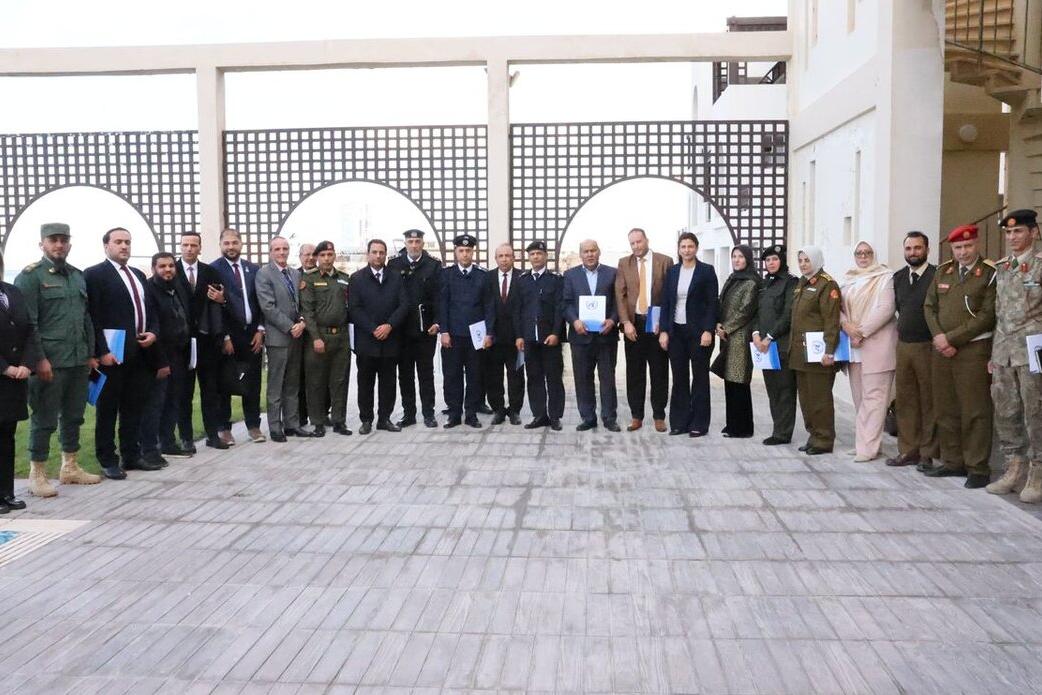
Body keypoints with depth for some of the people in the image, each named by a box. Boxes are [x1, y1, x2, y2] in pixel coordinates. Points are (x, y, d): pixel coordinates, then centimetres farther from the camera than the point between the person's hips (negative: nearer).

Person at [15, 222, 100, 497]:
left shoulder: (78, 276, 14)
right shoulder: (30, 276, -5)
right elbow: (28, 323, -11)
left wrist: (90, 354, 12)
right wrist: (40, 360, -15)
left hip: (79, 361, 6)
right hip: (49, 362, -6)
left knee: (73, 416, 14)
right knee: (44, 420, 1)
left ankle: (70, 468, 26)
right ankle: (37, 475, 12)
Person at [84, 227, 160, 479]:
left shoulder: (139, 275, 18)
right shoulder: (94, 274, -5)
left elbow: (151, 309, 20)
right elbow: (93, 317, -12)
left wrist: (153, 333, 1)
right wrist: (102, 351, -18)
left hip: (140, 353, 7)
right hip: (113, 354, -6)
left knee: (134, 408, 13)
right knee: (108, 409, 4)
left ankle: (132, 455, 22)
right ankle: (108, 460, 11)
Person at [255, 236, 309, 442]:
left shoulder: (296, 274, 14)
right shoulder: (264, 274, -6)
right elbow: (268, 307, -13)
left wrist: (302, 322, -5)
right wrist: (290, 327, -15)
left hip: (296, 335, 6)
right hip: (277, 337, -6)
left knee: (292, 384, 11)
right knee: (275, 386, 0)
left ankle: (292, 424, 18)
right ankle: (275, 428, 6)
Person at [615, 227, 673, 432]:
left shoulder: (665, 261, 1)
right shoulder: (624, 263, 7)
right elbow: (620, 295, 1)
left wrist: (663, 320, -10)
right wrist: (626, 322, -10)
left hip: (657, 323, -1)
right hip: (633, 324, 2)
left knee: (659, 371, 4)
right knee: (634, 372, 5)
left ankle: (659, 416, 14)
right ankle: (636, 416, 13)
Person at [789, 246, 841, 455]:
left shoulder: (827, 285, -9)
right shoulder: (801, 284, 18)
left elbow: (832, 321, -15)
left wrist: (829, 351, -21)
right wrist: (793, 346, 18)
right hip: (800, 352, 9)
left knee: (820, 397, -3)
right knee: (805, 396, 13)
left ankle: (824, 440, 6)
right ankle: (813, 435, 23)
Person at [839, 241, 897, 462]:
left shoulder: (885, 277, -1)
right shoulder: (848, 280, 15)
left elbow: (886, 309, -11)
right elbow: (838, 306, 12)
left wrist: (862, 332, -14)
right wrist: (846, 324, -8)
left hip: (876, 343, -6)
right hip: (853, 344, 6)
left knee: (873, 396, -8)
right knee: (859, 396, 8)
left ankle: (868, 447, -8)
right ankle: (864, 441, 14)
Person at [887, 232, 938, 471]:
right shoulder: (898, 277, 11)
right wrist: (903, 330, 15)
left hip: (928, 346, -6)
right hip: (903, 345, 6)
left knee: (929, 400, 1)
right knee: (905, 400, 7)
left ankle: (928, 453, 8)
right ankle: (908, 450, 15)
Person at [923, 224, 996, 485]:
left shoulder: (990, 273, -5)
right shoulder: (943, 271, 13)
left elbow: (988, 315, -12)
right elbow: (929, 306, 13)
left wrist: (951, 338, -14)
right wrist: (939, 338, -2)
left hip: (973, 349, -5)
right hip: (942, 350, 6)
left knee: (975, 412, -2)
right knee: (945, 410, 11)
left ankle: (978, 468, 6)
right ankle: (952, 462, 22)